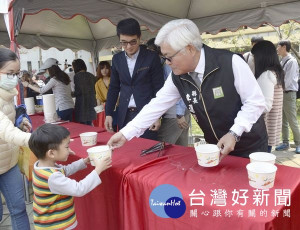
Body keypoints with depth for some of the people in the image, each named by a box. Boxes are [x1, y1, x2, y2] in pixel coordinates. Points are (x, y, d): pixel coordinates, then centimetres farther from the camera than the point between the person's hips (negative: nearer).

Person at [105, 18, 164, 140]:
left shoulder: (151, 57, -4)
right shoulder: (117, 59, 7)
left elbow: (158, 88, -2)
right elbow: (114, 87, 13)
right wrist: (108, 113, 8)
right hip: (124, 115, 4)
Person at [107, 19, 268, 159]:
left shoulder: (230, 62, -23)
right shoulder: (178, 77, -8)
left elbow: (256, 102, -17)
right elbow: (157, 105, -5)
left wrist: (234, 133, -26)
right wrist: (126, 133, -7)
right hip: (217, 147, 4)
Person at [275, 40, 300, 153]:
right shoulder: (282, 61, 11)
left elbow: (287, 81, -18)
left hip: (289, 94, -8)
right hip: (281, 93, 8)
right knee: (283, 121, 13)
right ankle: (285, 143, 23)